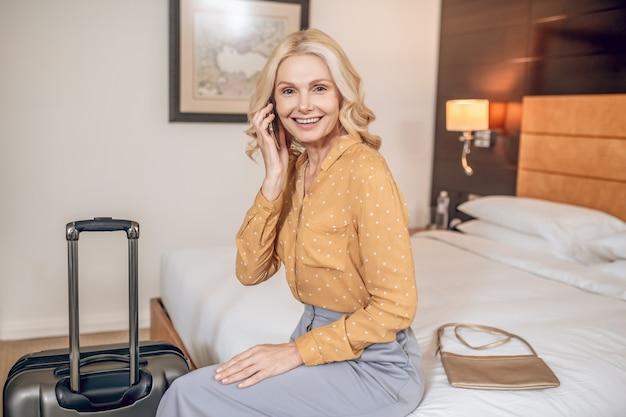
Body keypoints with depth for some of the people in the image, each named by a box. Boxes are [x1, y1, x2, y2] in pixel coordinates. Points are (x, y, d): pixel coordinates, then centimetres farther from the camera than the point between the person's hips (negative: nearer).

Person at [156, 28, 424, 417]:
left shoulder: (364, 170, -20)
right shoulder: (296, 167, 2)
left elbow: (395, 306, -19)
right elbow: (251, 271, -3)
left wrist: (297, 351, -17)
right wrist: (274, 181, -12)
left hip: (375, 367, -6)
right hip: (317, 336, 6)